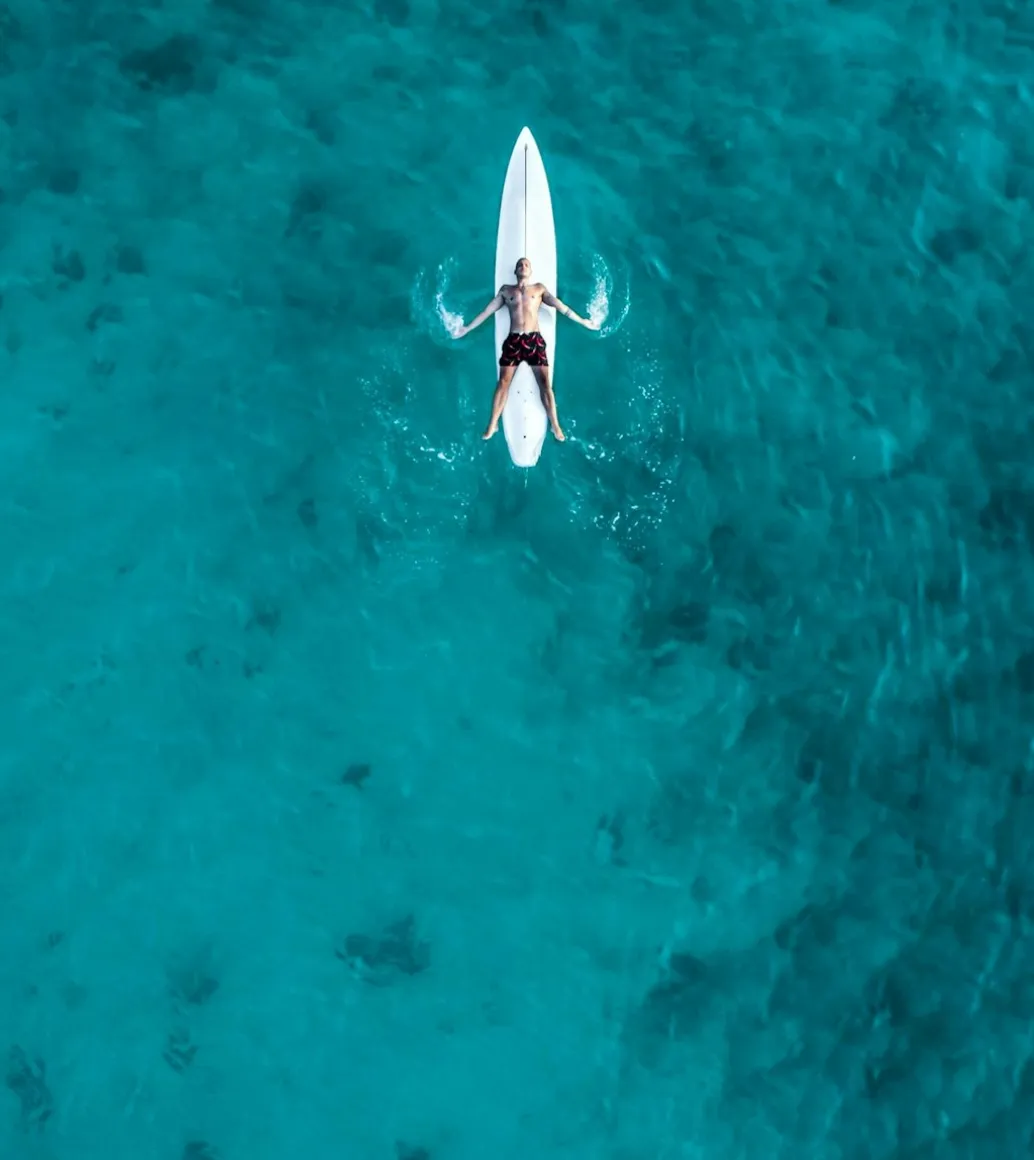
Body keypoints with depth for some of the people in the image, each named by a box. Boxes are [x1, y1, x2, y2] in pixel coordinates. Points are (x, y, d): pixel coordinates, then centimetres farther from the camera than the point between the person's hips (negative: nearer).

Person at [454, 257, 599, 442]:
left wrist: (582, 321, 4)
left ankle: (555, 425, -2)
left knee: (544, 383, -5)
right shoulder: (506, 290, 15)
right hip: (513, 340, 1)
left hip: (534, 339, -1)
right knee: (503, 383, -3)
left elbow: (559, 306, 9)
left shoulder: (539, 288, 13)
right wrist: (467, 328, 15)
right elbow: (487, 310, 17)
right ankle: (492, 425, 2)